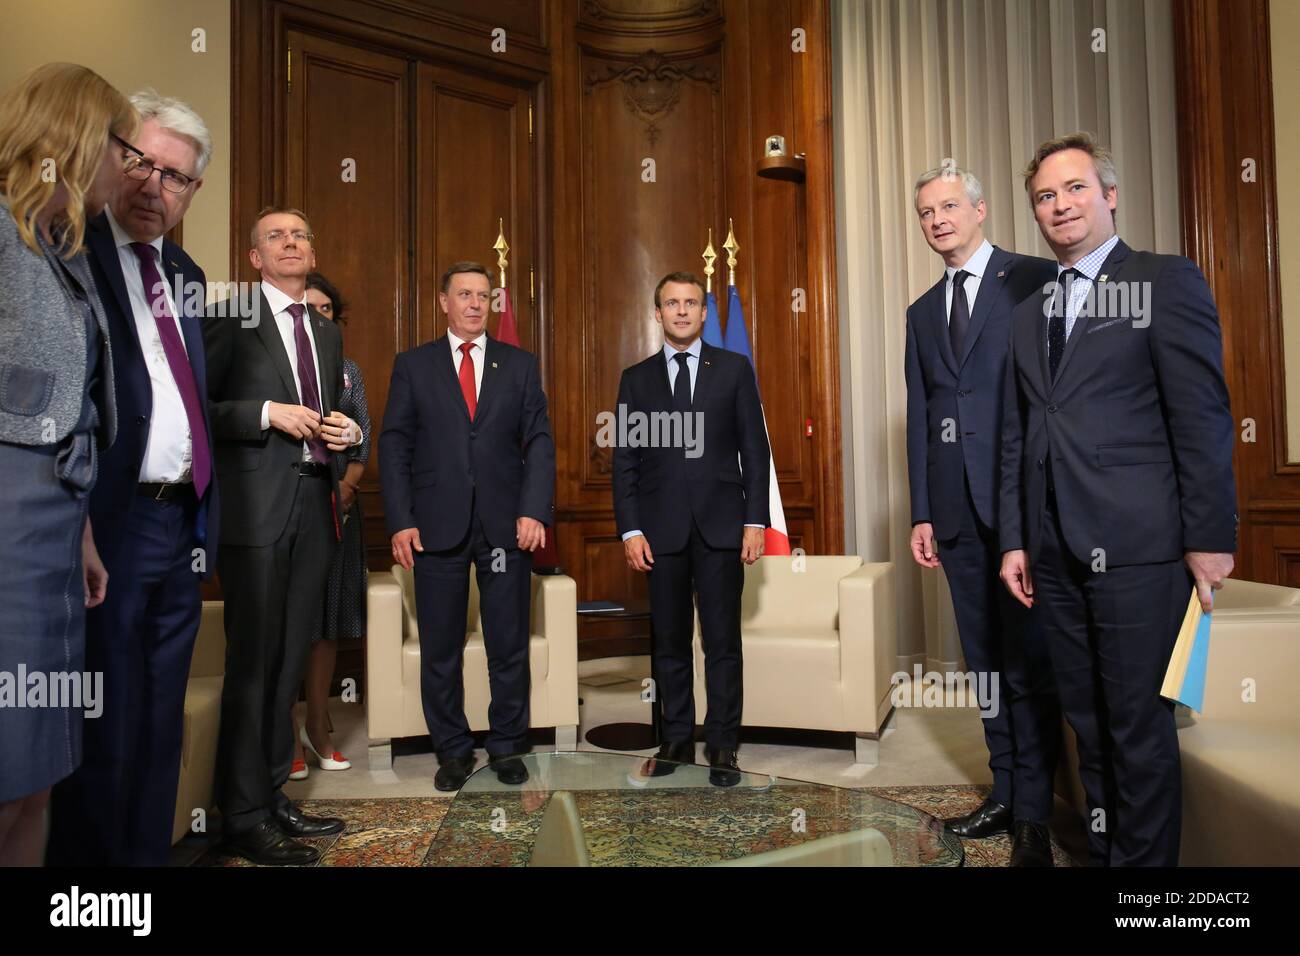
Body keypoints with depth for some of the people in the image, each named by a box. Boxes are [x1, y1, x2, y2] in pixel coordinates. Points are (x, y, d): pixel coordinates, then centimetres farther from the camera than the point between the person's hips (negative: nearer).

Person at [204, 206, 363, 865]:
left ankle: (273, 795, 22)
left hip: (314, 507, 6)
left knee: (290, 659, 10)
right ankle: (243, 816, 8)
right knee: (253, 660, -3)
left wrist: (344, 433, 4)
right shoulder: (228, 319, 1)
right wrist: (268, 413, -15)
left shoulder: (328, 333, 19)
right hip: (256, 508, -6)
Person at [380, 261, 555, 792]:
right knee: (440, 648, 7)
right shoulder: (413, 366, 8)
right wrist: (400, 520, -6)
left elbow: (539, 442, 4)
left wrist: (535, 510, -9)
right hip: (437, 526, 0)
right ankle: (452, 752, 23)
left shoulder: (520, 365, 10)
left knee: (510, 644, 6)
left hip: (506, 524, 1)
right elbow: (394, 446, 4)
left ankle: (507, 747, 22)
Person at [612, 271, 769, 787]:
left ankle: (722, 744, 14)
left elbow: (754, 450, 4)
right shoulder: (636, 378, 9)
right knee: (669, 642, 8)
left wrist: (755, 520, -4)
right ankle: (676, 740, 21)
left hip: (720, 524, -1)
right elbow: (625, 460, 6)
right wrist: (630, 530, -3)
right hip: (661, 528, 1)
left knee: (722, 639, 2)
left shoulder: (735, 369, 7)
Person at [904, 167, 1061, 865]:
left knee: (1029, 661, 0)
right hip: (957, 510, 5)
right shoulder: (922, 312, 17)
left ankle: (1034, 815, 13)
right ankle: (1005, 794, 24)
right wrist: (921, 512, 9)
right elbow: (919, 416, 14)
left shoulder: (1035, 280, 1)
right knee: (985, 660, 12)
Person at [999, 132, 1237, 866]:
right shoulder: (1029, 314, 16)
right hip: (1057, 553, 5)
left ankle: (1145, 859, 19)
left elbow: (1204, 417, -6)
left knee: (1139, 724, 3)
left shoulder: (1167, 282, 0)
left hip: (1137, 545, -5)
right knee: (1089, 721, 13)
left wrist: (1210, 537, -10)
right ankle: (1104, 849, 28)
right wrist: (1014, 539, 9)